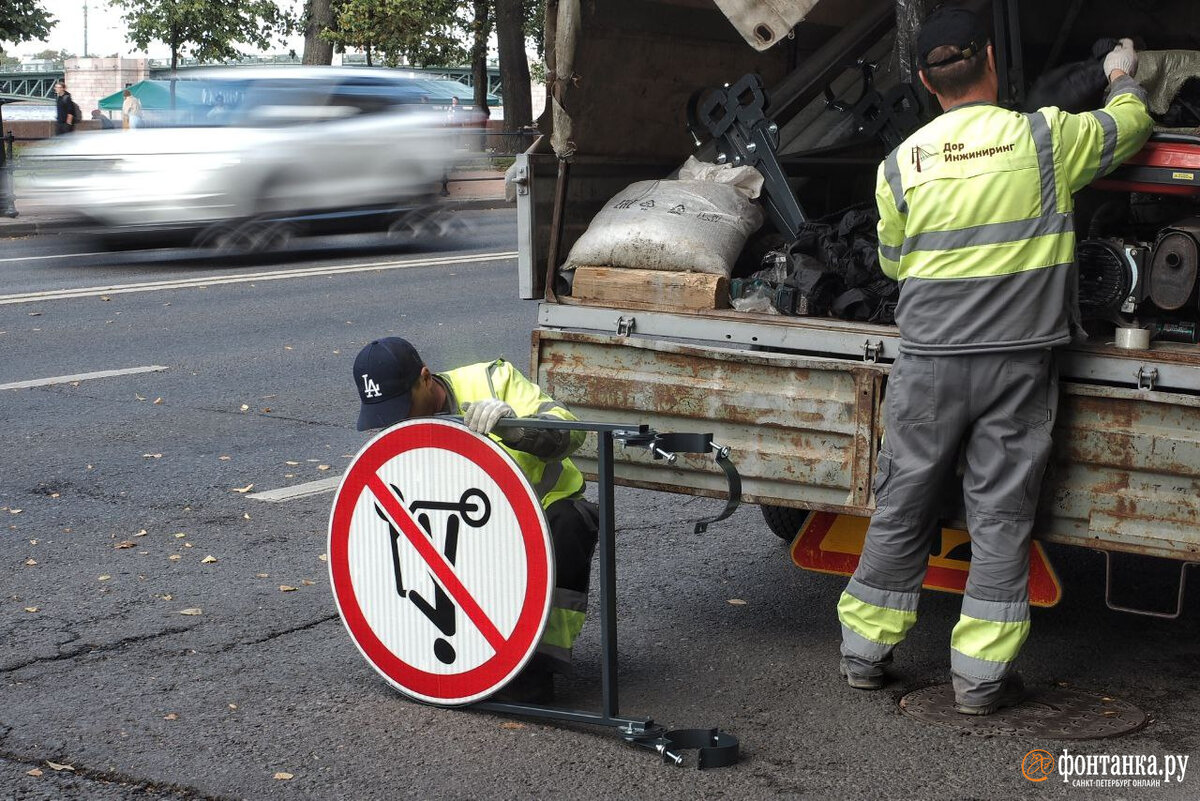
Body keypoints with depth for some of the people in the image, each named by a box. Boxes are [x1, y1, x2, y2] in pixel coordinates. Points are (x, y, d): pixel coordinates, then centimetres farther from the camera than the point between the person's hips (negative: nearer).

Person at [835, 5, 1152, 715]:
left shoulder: (901, 164, 1)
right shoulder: (1045, 138, -4)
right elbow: (1130, 125, 16)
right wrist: (1124, 75, 37)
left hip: (929, 360, 2)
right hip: (1019, 362, -1)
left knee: (902, 508, 12)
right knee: (1002, 516, 5)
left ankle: (865, 652, 22)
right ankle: (981, 675, 8)